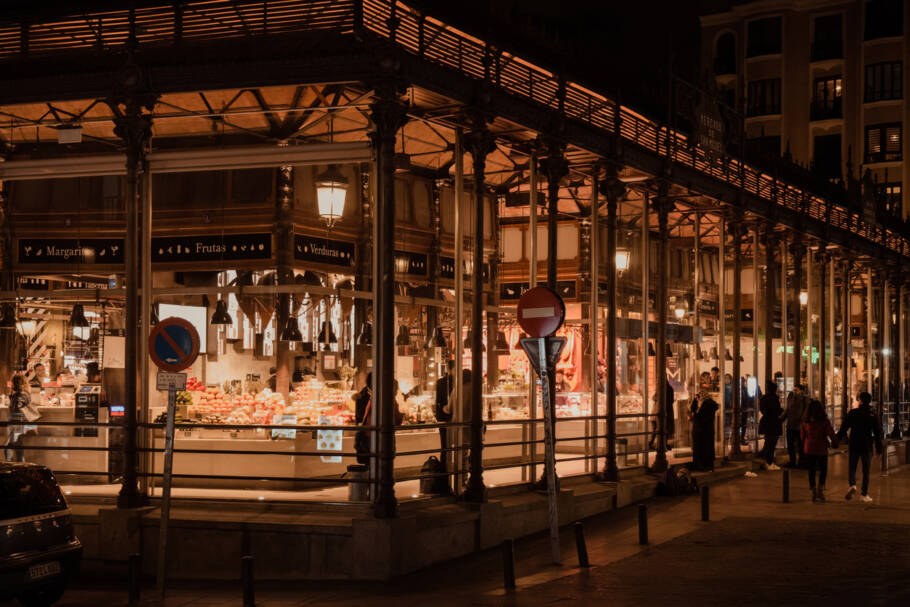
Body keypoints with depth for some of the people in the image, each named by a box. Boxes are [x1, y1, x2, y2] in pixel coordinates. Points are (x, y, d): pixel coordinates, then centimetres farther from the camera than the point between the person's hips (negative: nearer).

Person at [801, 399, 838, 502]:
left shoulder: (806, 422, -2)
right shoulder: (825, 422, -11)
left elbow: (802, 436, 6)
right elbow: (831, 434, -12)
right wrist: (835, 443, 6)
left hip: (809, 449, 3)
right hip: (821, 449, -3)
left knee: (811, 470, 9)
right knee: (823, 470, 11)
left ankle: (814, 493, 9)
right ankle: (820, 489, -2)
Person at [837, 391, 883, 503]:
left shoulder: (852, 413, -3)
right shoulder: (873, 415, 0)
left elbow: (844, 427, -1)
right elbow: (878, 433, 2)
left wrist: (838, 438, 12)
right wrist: (878, 449, 7)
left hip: (854, 446, -1)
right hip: (867, 447, 1)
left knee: (852, 468, 10)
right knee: (866, 471, 8)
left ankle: (852, 485, -18)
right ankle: (864, 495, 7)